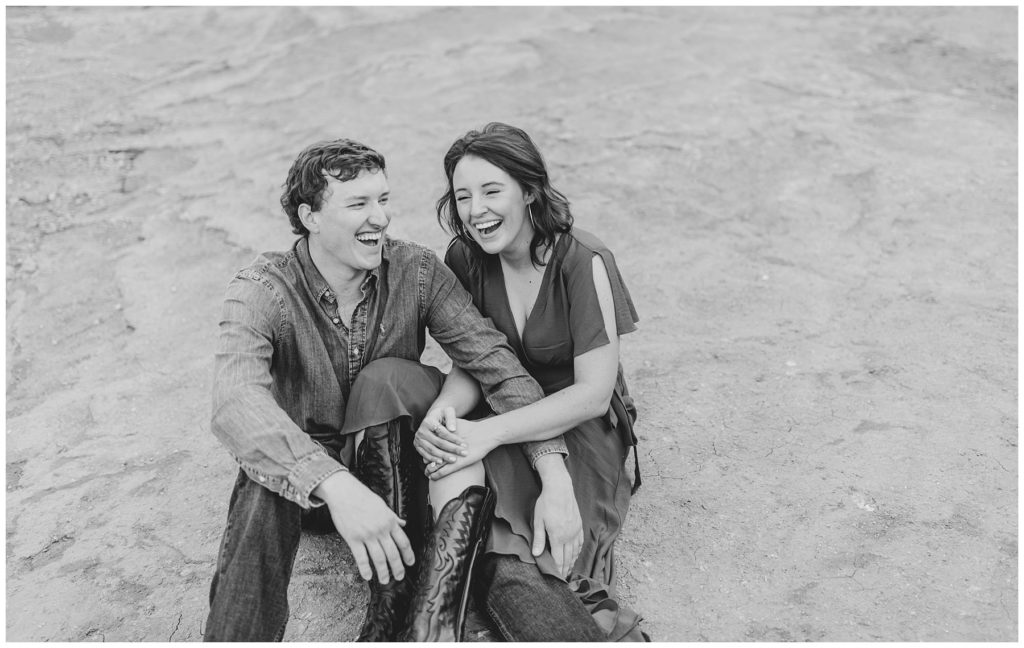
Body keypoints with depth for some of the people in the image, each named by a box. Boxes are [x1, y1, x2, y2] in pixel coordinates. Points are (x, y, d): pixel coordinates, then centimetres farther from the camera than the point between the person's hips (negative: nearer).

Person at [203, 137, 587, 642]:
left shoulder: (417, 272, -10)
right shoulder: (262, 291, -18)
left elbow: (496, 363, -16)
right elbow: (236, 403, -36)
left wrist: (554, 474, -29)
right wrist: (335, 485, -52)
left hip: (394, 471, 2)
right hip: (307, 485, -2)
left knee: (384, 380, -29)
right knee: (269, 467, -36)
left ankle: (395, 616, -25)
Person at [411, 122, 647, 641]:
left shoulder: (583, 263, -17)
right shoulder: (465, 259, -2)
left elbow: (593, 394, -18)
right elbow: (472, 364, 1)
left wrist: (492, 431, -28)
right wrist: (442, 412, -23)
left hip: (581, 428, -4)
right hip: (503, 425, 5)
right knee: (450, 471, -31)